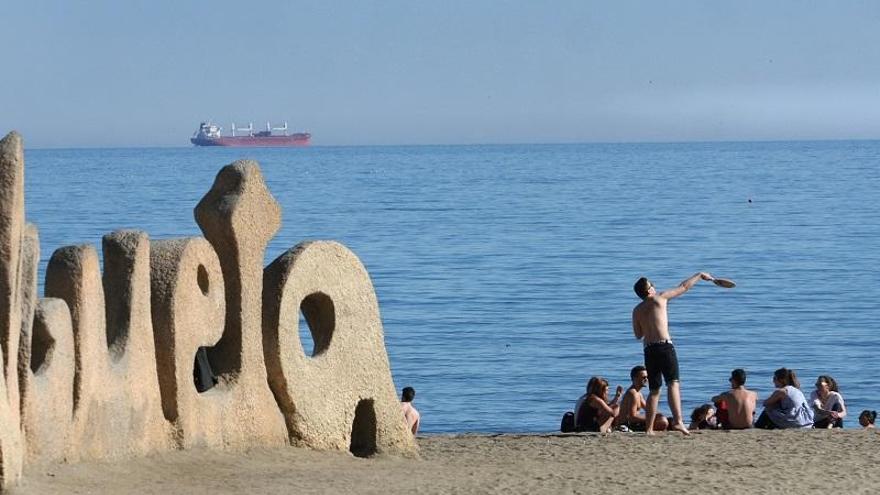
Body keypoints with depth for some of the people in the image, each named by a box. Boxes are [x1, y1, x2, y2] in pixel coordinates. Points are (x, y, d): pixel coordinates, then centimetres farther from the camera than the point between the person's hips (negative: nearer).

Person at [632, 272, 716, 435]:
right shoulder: (659, 299, 2)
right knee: (673, 383, -13)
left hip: (649, 349, 5)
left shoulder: (636, 311, 14)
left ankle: (648, 428, 12)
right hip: (664, 346, -5)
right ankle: (678, 421, -32)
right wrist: (699, 275, 24)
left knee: (654, 390, 14)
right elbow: (684, 287, 11)